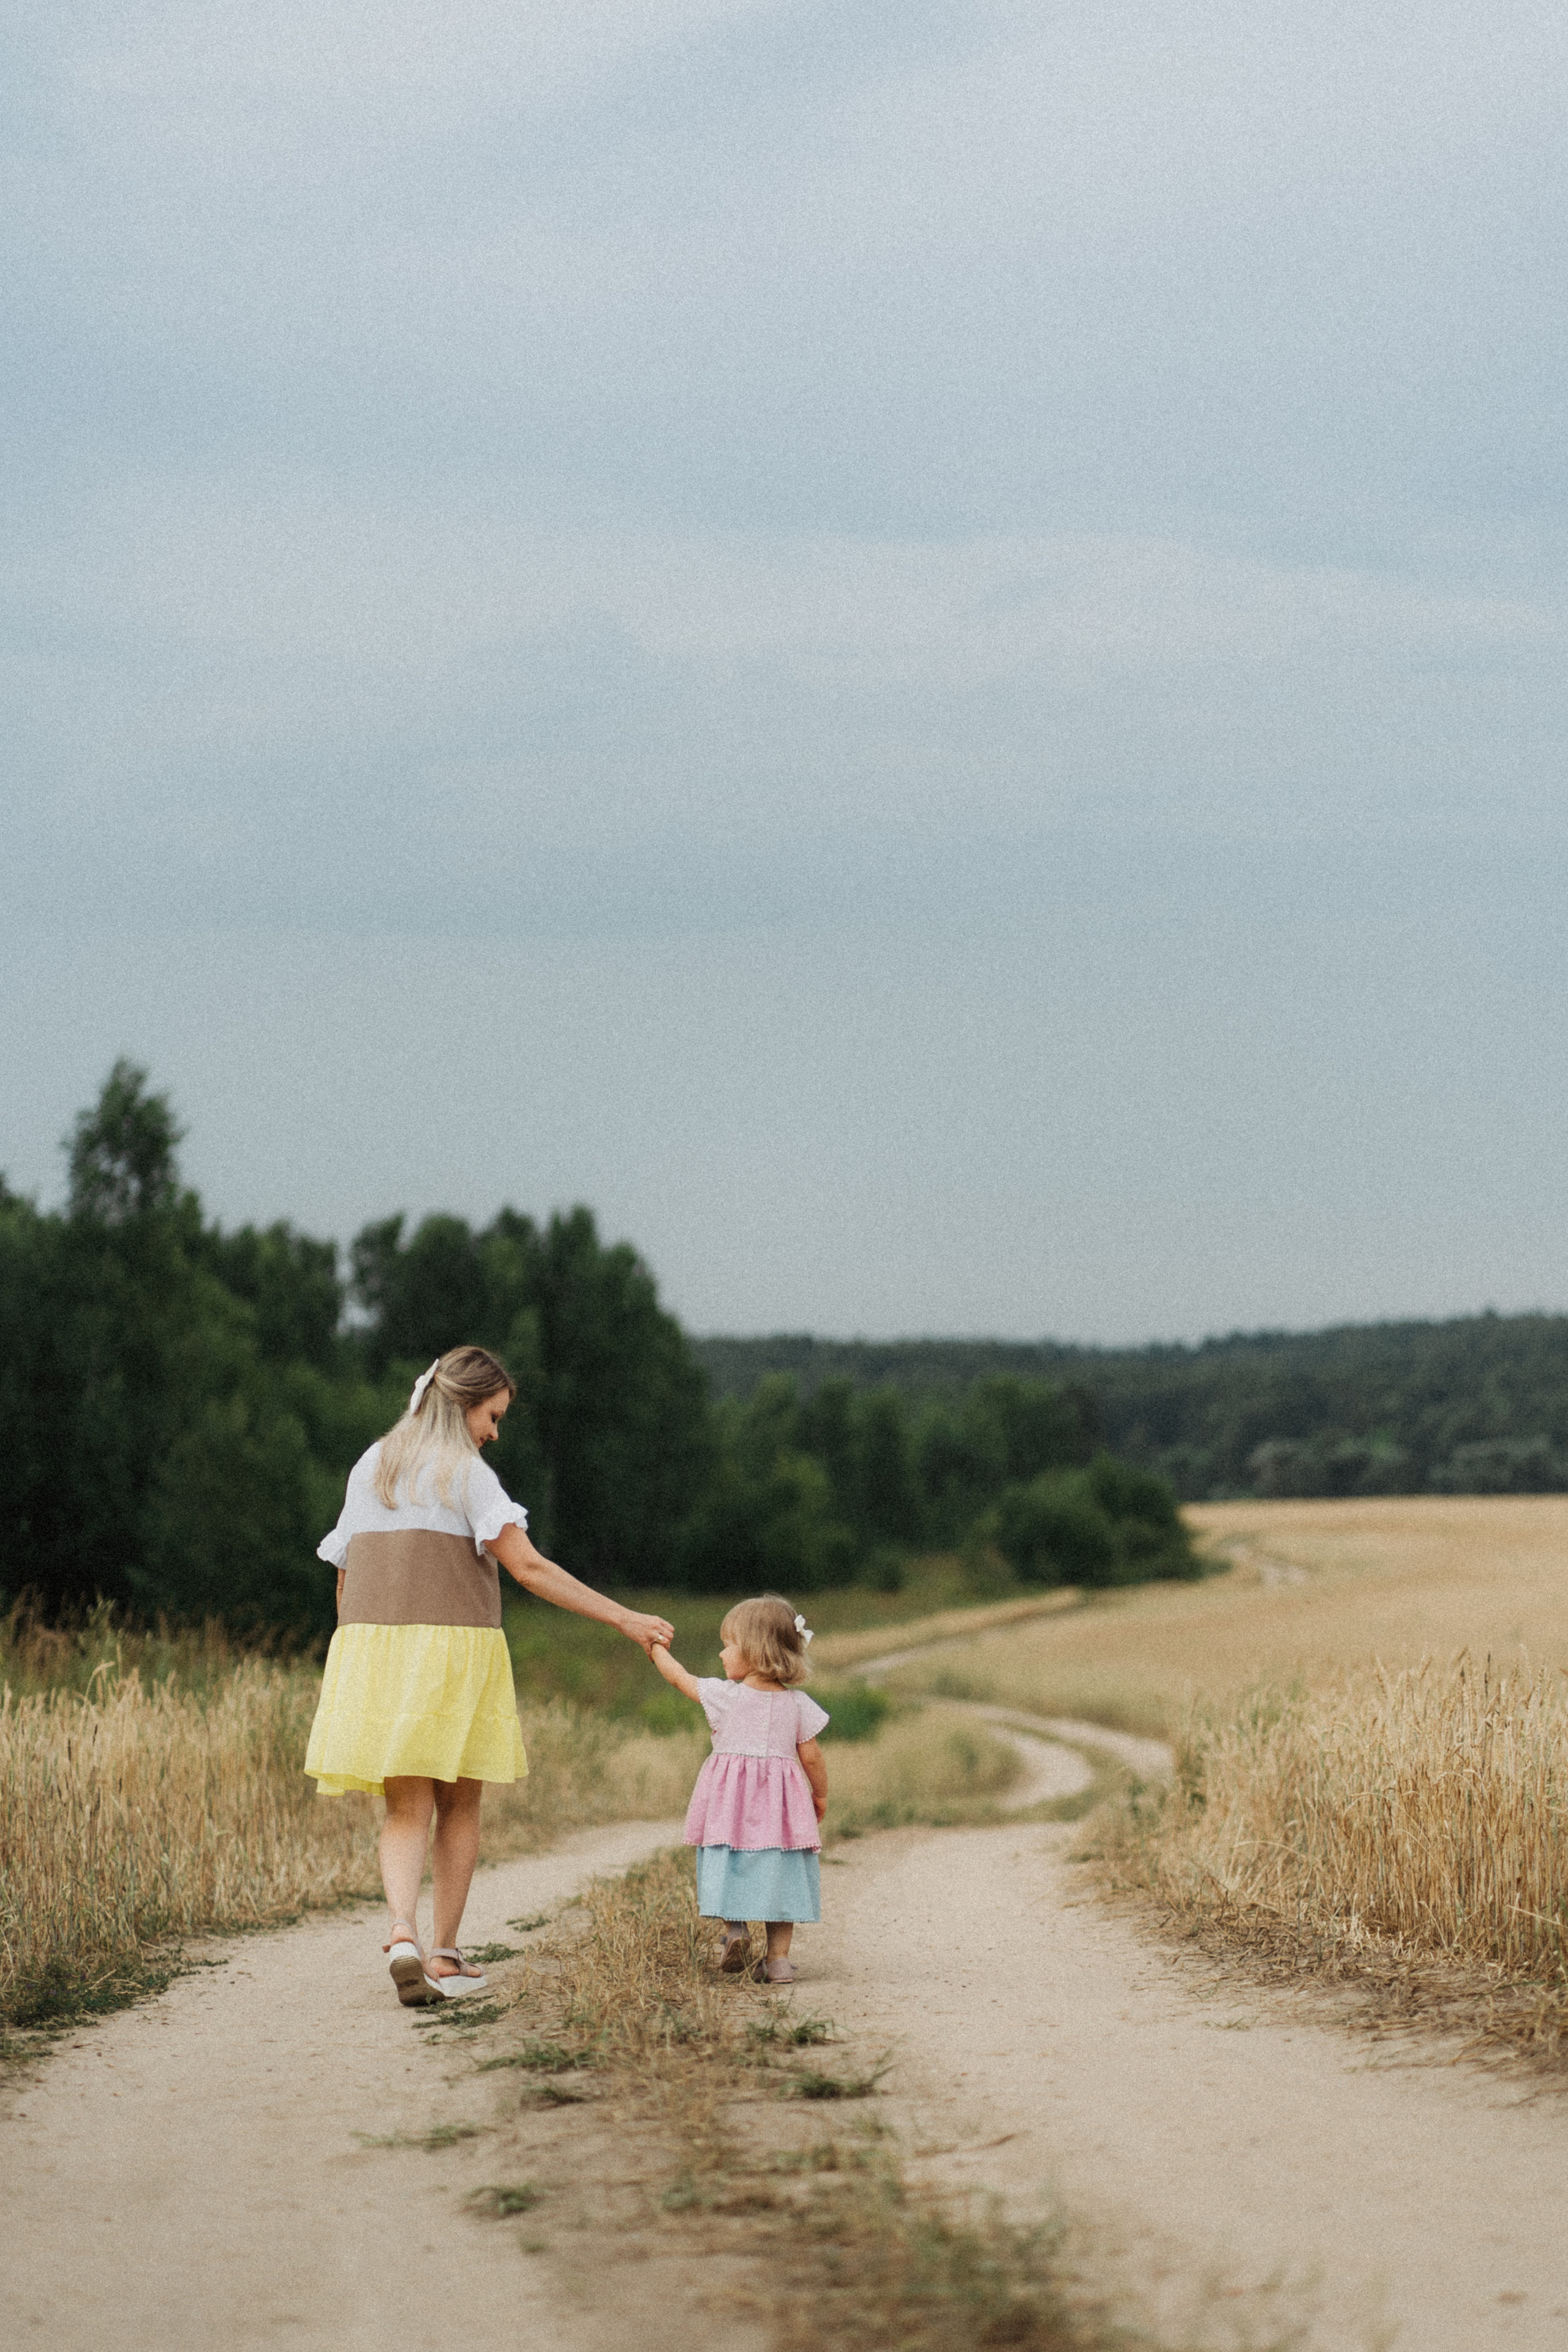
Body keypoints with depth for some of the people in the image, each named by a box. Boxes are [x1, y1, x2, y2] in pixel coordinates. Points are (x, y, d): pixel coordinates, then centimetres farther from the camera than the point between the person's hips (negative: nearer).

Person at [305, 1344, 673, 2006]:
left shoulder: (369, 1468, 13)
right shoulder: (466, 1473, -5)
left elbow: (344, 1578, 16)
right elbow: (526, 1566, -14)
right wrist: (622, 1618, -13)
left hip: (373, 1649, 5)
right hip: (452, 1646, -4)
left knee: (406, 1809, 3)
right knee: (458, 1806, 10)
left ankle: (402, 1930, -21)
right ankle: (445, 1954, 11)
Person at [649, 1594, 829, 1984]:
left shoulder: (724, 1696, -7)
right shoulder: (797, 1704, -1)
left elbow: (679, 1677, 8)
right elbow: (811, 1757, 3)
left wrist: (658, 1650, 26)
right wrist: (820, 1795, 20)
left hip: (730, 1800, -2)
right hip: (780, 1801, 2)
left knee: (730, 1863, 13)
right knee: (778, 1876, 5)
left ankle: (734, 1928, -8)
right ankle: (779, 1958, 2)